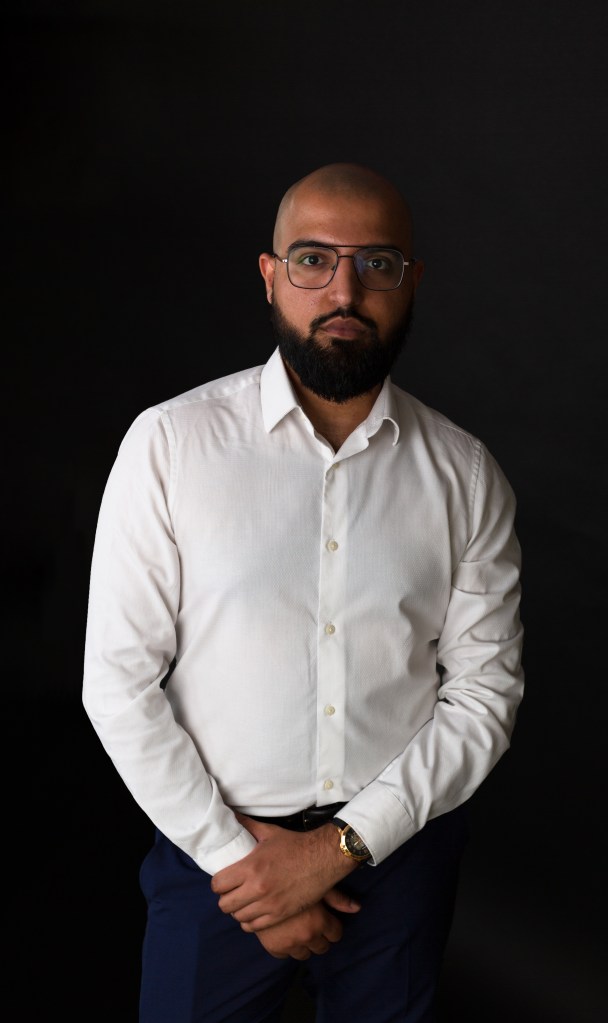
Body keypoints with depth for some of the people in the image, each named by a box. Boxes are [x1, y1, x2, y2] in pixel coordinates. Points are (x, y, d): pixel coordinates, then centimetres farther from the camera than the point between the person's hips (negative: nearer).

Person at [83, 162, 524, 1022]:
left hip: (398, 846, 2)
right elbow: (118, 682, -10)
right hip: (215, 841, -1)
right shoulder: (169, 444, -10)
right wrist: (234, 852, -11)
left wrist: (344, 844, -12)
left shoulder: (465, 476, -4)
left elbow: (485, 694, -4)